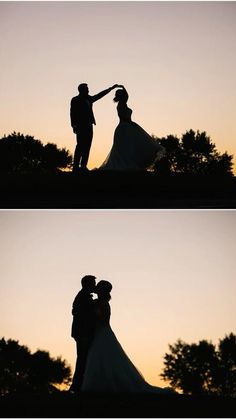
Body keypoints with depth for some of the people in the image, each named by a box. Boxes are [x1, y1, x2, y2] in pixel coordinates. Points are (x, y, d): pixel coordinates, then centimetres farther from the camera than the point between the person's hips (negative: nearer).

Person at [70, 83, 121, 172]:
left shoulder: (89, 99, 18)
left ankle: (83, 166, 2)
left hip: (88, 126, 7)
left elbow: (100, 95, 24)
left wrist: (111, 88, 24)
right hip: (80, 126, -7)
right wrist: (74, 125, -14)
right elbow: (73, 113, -4)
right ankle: (76, 166, -12)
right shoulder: (75, 100, 2)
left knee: (87, 146, 1)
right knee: (80, 146, -12)